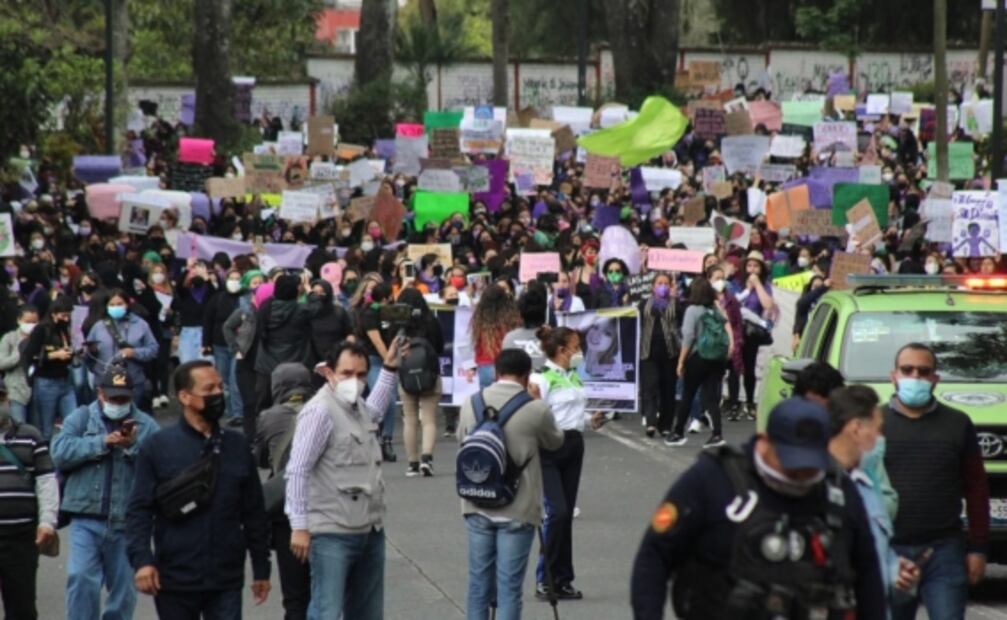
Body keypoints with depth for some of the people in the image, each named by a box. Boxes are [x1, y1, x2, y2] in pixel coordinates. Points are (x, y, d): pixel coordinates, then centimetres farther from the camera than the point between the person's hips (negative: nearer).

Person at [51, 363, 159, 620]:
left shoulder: (146, 425, 7)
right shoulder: (81, 418, 8)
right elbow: (60, 452, -9)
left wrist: (133, 446, -19)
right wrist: (102, 442, -13)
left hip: (127, 521, 1)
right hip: (87, 518, -1)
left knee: (124, 588, 10)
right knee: (81, 578, -15)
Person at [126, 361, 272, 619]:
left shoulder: (237, 446, 7)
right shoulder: (159, 447, -2)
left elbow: (254, 513, 12)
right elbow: (139, 510, -5)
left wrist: (261, 568, 12)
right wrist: (141, 560, -18)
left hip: (226, 581, 2)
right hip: (175, 581, -2)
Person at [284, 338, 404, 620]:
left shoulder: (357, 406, 12)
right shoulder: (320, 411, -15)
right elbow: (297, 472, -18)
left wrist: (389, 369, 37)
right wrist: (299, 526, -21)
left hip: (370, 531, 9)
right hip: (332, 535, -9)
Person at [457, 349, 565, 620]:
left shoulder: (471, 404, 0)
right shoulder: (535, 410, -12)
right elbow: (555, 441, 6)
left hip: (478, 508, 4)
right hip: (517, 512, -4)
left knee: (479, 583, 13)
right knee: (509, 587, 0)